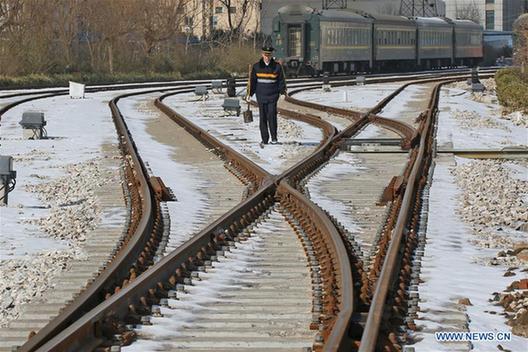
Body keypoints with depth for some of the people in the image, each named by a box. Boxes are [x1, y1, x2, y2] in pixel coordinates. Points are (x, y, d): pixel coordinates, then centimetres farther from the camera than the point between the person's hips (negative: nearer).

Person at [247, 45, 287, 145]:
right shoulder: (256, 66, 4)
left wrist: (283, 91, -7)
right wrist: (250, 93, 4)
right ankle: (264, 139, 7)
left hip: (273, 96, -1)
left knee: (272, 116, -11)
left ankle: (274, 138, -2)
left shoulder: (277, 66, 1)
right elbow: (252, 81, 9)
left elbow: (281, 80, 6)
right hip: (261, 96, 1)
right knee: (263, 117, 2)